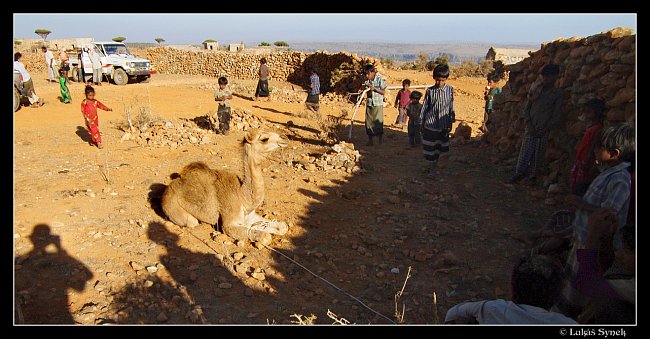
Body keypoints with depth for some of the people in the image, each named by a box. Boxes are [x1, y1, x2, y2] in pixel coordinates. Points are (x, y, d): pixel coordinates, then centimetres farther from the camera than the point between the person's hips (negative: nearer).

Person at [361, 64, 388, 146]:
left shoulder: (380, 79, -7)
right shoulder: (366, 81, 4)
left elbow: (383, 92, -6)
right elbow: (368, 93, 4)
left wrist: (374, 88, -17)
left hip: (378, 104, -4)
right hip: (369, 104, 4)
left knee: (378, 122, -2)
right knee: (369, 122, 5)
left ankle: (380, 141, 9)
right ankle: (370, 140, 16)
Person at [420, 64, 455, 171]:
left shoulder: (450, 90, -2)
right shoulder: (430, 91, -3)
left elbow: (451, 107, 3)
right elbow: (425, 107, 4)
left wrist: (450, 123, 4)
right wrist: (422, 122, 6)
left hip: (443, 125, 0)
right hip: (430, 124, 0)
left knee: (441, 147, 7)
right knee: (430, 147, 5)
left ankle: (434, 166, 21)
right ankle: (432, 166, 21)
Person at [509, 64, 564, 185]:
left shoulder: (557, 94, 0)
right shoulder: (536, 89, 7)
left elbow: (556, 116, -2)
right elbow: (527, 107, 7)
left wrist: (545, 128, -9)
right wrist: (528, 123, -5)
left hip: (543, 129, -2)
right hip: (530, 127, 2)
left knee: (537, 154, 2)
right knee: (525, 151, -2)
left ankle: (532, 175, 14)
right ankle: (519, 173, 4)